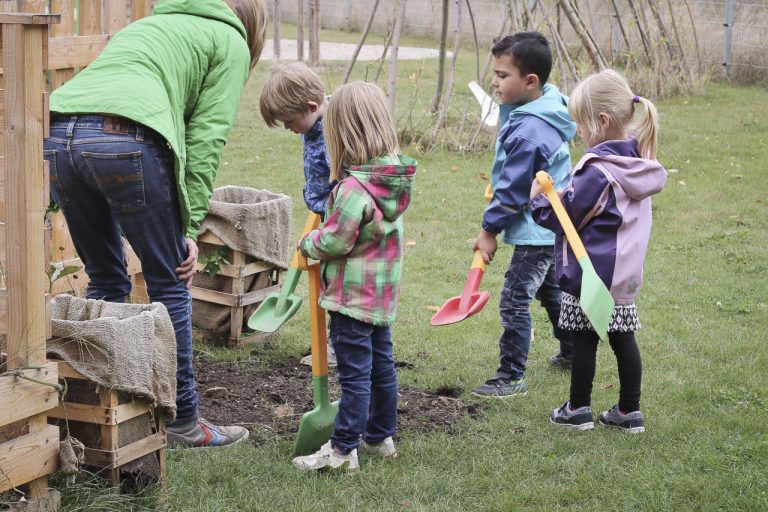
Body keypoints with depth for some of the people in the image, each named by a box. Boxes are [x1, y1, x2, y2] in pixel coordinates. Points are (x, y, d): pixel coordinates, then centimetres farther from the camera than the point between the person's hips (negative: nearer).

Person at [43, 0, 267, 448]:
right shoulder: (231, 42, 16)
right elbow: (206, 138, 5)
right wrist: (191, 228, 3)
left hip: (59, 134, 7)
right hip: (126, 140, -7)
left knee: (105, 281, 20)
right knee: (170, 285, 8)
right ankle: (183, 421, 15)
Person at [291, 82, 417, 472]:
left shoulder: (354, 188, -26)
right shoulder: (396, 177, 1)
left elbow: (334, 241, -21)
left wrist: (307, 243, -2)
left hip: (352, 295, -9)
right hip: (383, 292, 9)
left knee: (355, 371, -2)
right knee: (381, 364, 17)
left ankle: (342, 450, 6)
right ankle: (380, 436, 30)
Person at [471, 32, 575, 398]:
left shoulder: (528, 131, -28)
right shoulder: (547, 107, 3)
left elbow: (512, 190, -22)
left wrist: (489, 229, -11)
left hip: (535, 233, -11)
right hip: (552, 227, 11)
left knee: (514, 302, -6)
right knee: (550, 290, 26)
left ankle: (511, 377, 0)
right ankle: (572, 351, 42)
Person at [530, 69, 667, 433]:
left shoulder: (597, 172, -22)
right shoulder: (638, 163, 4)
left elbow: (565, 219, -15)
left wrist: (539, 199, 1)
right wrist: (561, 195, 12)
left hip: (589, 272, -8)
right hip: (625, 272, 8)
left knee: (583, 339, 5)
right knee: (623, 338, 12)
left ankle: (578, 409, 16)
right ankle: (629, 412, 19)